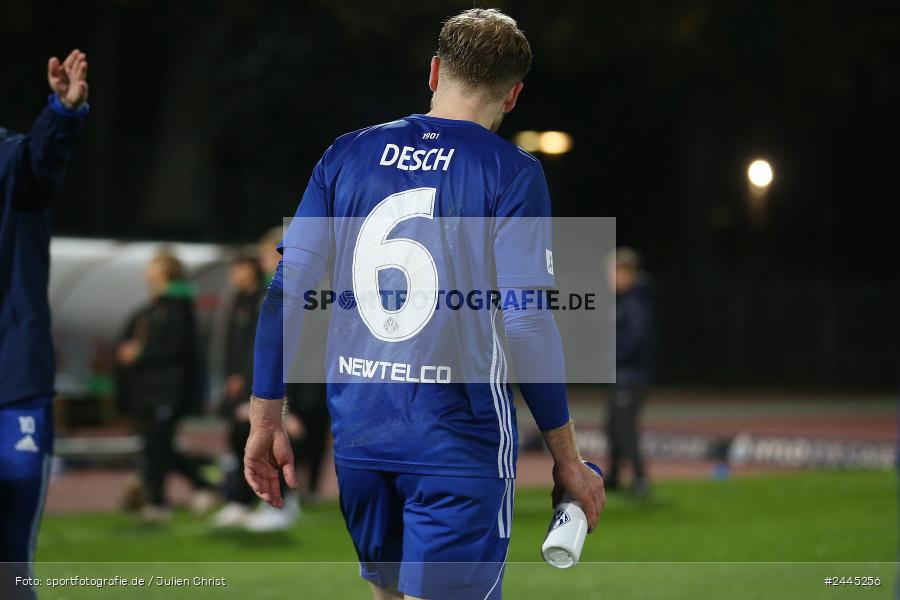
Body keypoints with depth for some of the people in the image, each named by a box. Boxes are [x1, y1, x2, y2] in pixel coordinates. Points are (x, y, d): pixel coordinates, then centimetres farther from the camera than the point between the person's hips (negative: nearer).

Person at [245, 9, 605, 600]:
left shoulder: (347, 155, 7)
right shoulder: (511, 172, -6)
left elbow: (286, 290, 3)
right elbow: (528, 323, -11)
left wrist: (266, 421, 10)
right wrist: (568, 460, -3)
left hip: (355, 430, 5)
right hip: (459, 440, -5)